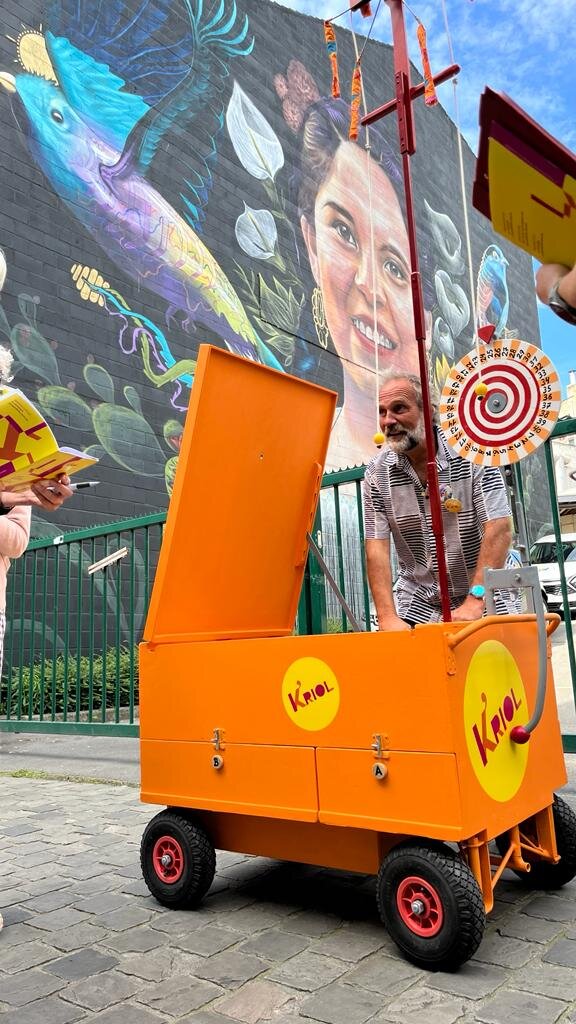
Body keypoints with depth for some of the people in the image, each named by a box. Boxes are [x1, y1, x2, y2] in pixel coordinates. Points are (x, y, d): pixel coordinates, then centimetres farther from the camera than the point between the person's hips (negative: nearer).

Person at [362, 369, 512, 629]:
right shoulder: (377, 472, -6)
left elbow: (499, 530, -19)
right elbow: (377, 547, -9)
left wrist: (474, 602, -28)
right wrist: (387, 617, -20)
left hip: (481, 599, -1)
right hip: (417, 605, 2)